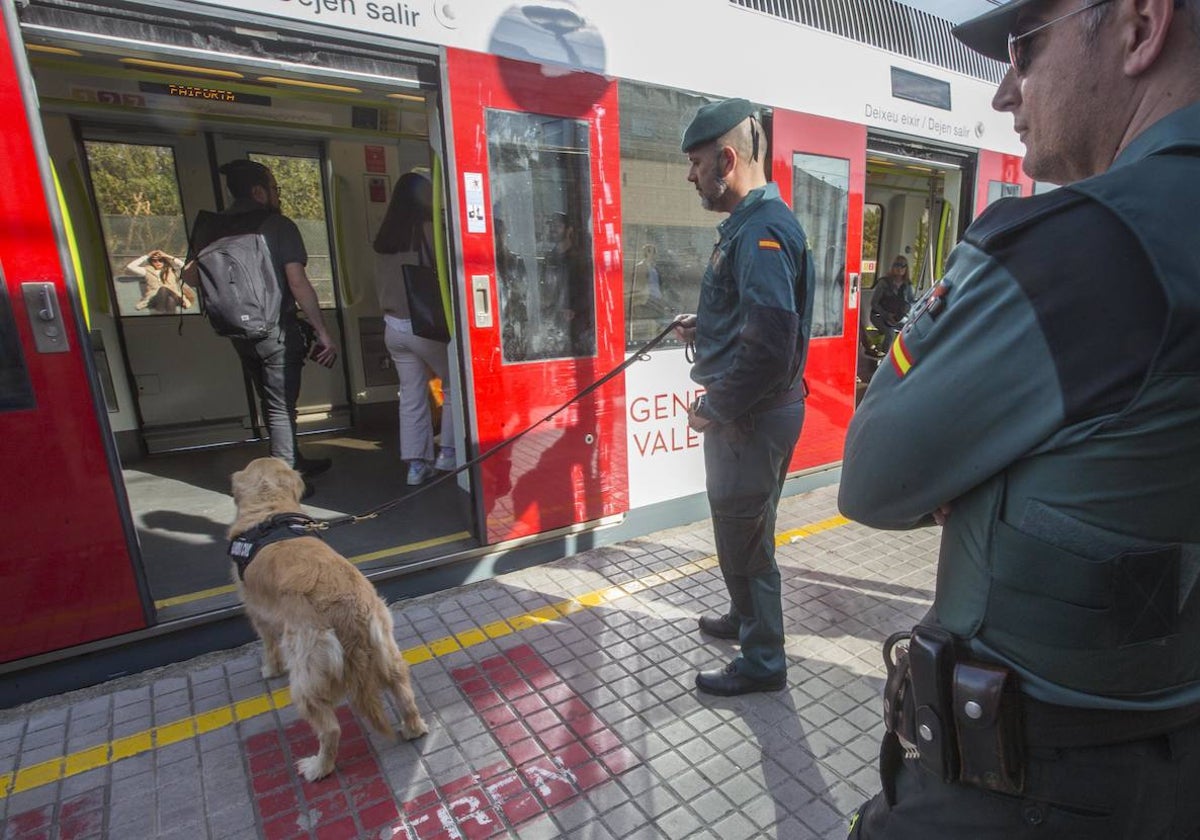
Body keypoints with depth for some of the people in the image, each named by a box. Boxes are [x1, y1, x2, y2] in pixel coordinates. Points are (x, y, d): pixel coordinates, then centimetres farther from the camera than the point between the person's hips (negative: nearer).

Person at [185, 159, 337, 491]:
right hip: (276, 329, -6)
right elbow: (297, 283, -17)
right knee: (281, 406, 1)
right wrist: (323, 332, -15)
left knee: (270, 401, 19)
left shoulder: (211, 228, 7)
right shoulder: (278, 225, -10)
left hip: (239, 331, 6)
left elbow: (191, 276, 10)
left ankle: (295, 462, 34)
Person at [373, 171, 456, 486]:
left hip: (393, 326, 6)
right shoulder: (428, 230, -8)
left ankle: (416, 464, 11)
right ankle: (448, 454, 10)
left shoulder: (384, 237, 9)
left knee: (411, 395, 9)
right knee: (453, 387, 10)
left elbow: (380, 282, 15)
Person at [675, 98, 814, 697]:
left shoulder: (762, 230, -21)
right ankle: (745, 617, 47)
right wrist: (703, 327, 10)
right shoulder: (748, 223, 13)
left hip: (752, 417, -10)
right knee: (742, 530, 25)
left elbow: (769, 346, -30)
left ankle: (763, 662, 26)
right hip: (746, 413, 10)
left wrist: (713, 409, -20)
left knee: (743, 540, 5)